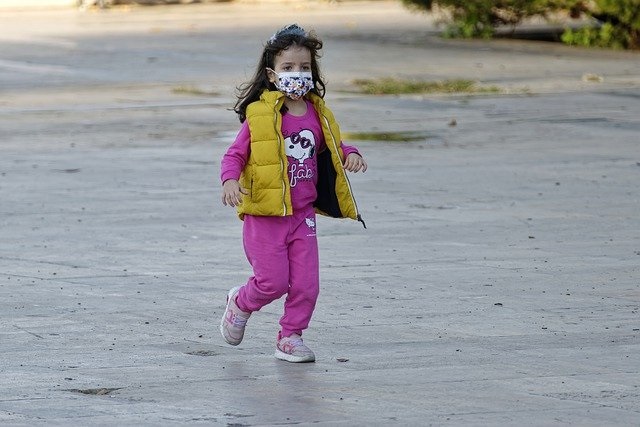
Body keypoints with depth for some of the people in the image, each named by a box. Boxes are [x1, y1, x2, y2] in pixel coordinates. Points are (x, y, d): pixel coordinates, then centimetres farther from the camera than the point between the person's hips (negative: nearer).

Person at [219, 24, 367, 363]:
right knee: (274, 281, -5)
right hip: (265, 216, -5)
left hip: (303, 214, 5)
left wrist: (349, 154, 0)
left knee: (305, 283, 1)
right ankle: (240, 303, 26)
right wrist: (230, 180, -24)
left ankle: (290, 337, 18)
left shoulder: (317, 115, 5)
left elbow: (331, 147, 21)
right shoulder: (260, 115, -10)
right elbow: (234, 154, -6)